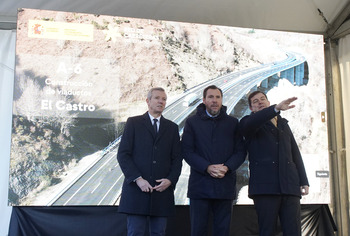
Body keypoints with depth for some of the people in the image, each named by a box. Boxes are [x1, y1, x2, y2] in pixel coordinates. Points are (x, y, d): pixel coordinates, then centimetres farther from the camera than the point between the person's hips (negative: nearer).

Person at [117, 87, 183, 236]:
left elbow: (177, 158, 11)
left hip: (162, 189, 3)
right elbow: (123, 154, -1)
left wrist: (170, 180, -6)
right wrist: (138, 179, -12)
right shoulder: (133, 123, 6)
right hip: (137, 189, -2)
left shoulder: (172, 127, 15)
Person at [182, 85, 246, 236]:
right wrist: (207, 167, -14)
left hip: (225, 183, 1)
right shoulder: (192, 122, 8)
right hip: (200, 184, -1)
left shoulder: (232, 123, 12)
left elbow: (240, 151, 7)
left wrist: (227, 167, -11)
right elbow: (187, 151, 0)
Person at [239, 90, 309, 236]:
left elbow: (295, 154, 22)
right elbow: (250, 123, -15)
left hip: (289, 186, 4)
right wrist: (276, 108, -28)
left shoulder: (283, 124, 26)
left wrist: (303, 181, 12)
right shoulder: (248, 122, 12)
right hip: (265, 186, -4)